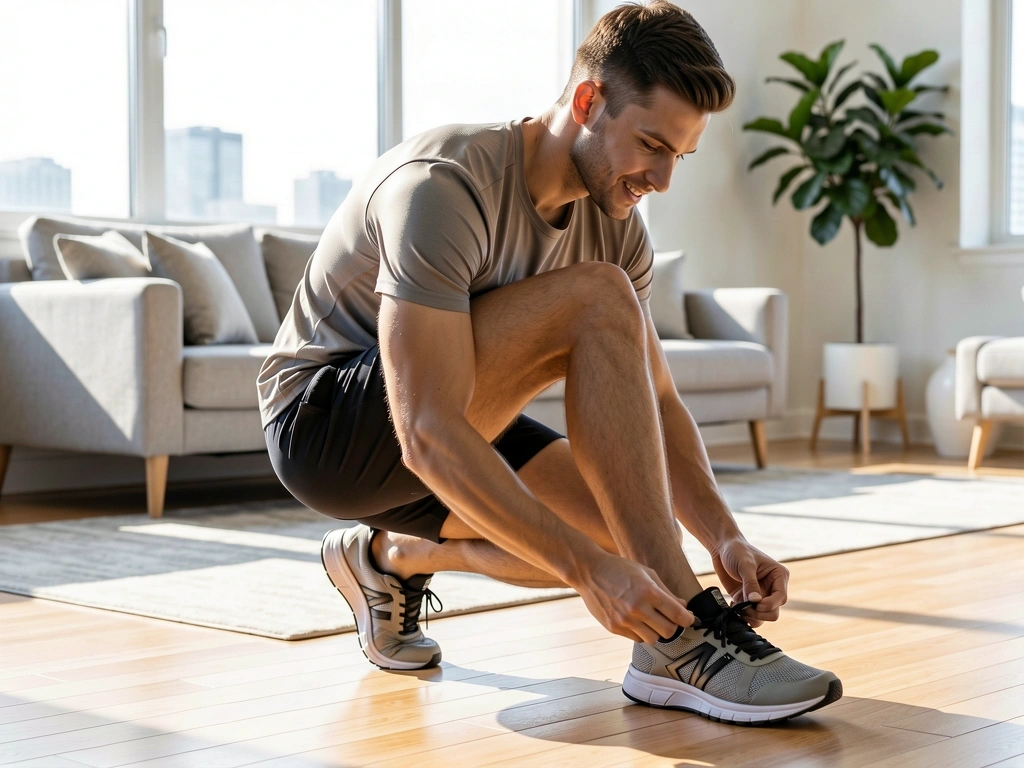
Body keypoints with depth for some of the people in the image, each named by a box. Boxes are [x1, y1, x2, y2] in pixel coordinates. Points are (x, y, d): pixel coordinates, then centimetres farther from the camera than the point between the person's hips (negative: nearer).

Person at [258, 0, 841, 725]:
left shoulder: (614, 223, -3)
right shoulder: (446, 185, -28)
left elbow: (654, 400, 0)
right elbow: (429, 437, -35)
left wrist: (727, 539, -17)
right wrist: (589, 568, -40)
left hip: (447, 426, 9)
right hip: (321, 422, -8)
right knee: (596, 301, -27)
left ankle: (388, 557, 15)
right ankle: (681, 643, -27)